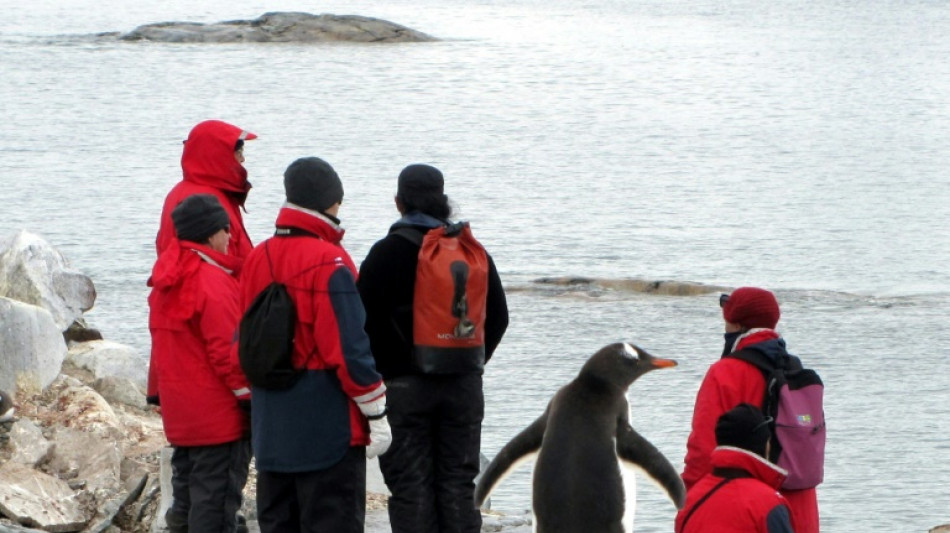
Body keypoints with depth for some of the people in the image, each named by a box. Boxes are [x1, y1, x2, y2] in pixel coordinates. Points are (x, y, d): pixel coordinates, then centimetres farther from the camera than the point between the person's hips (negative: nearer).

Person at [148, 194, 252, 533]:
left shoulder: (166, 279, 11)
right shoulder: (214, 282, -18)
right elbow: (229, 353, -19)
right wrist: (253, 399, -12)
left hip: (178, 412, 9)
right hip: (219, 415, -9)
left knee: (188, 488, 17)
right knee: (217, 494, -5)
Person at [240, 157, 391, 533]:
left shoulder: (257, 259, 8)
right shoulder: (329, 263, -15)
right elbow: (349, 348, -18)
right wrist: (376, 413, -10)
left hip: (271, 427, 7)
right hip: (330, 427, -7)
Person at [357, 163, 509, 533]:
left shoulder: (387, 253, -8)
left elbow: (366, 322, -9)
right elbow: (497, 317, 10)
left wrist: (384, 371, 2)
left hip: (404, 385, -4)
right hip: (463, 385, 4)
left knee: (410, 484, 0)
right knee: (458, 481, 10)